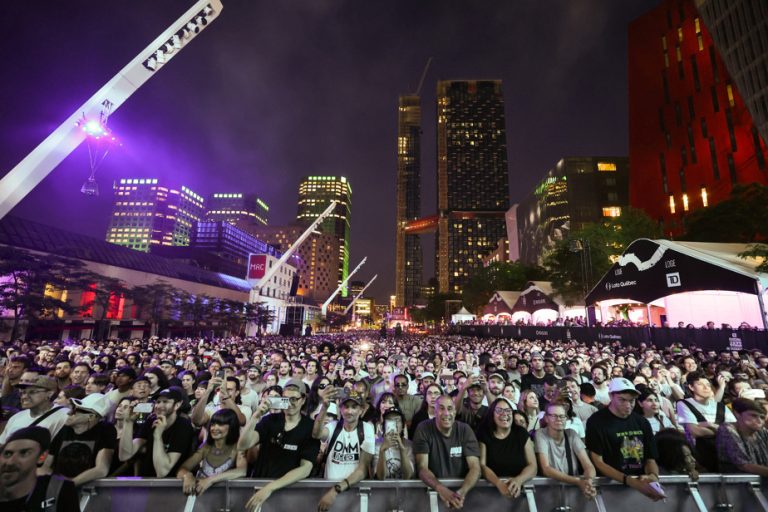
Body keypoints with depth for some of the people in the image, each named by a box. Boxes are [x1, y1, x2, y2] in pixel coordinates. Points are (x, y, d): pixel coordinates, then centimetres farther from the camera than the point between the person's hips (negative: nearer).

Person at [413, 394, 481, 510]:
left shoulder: (465, 430, -6)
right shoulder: (423, 429, -12)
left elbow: (475, 467, -11)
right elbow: (422, 468, -15)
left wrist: (462, 491, -29)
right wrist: (441, 489, -33)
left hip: (460, 487, 1)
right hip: (433, 488, -1)